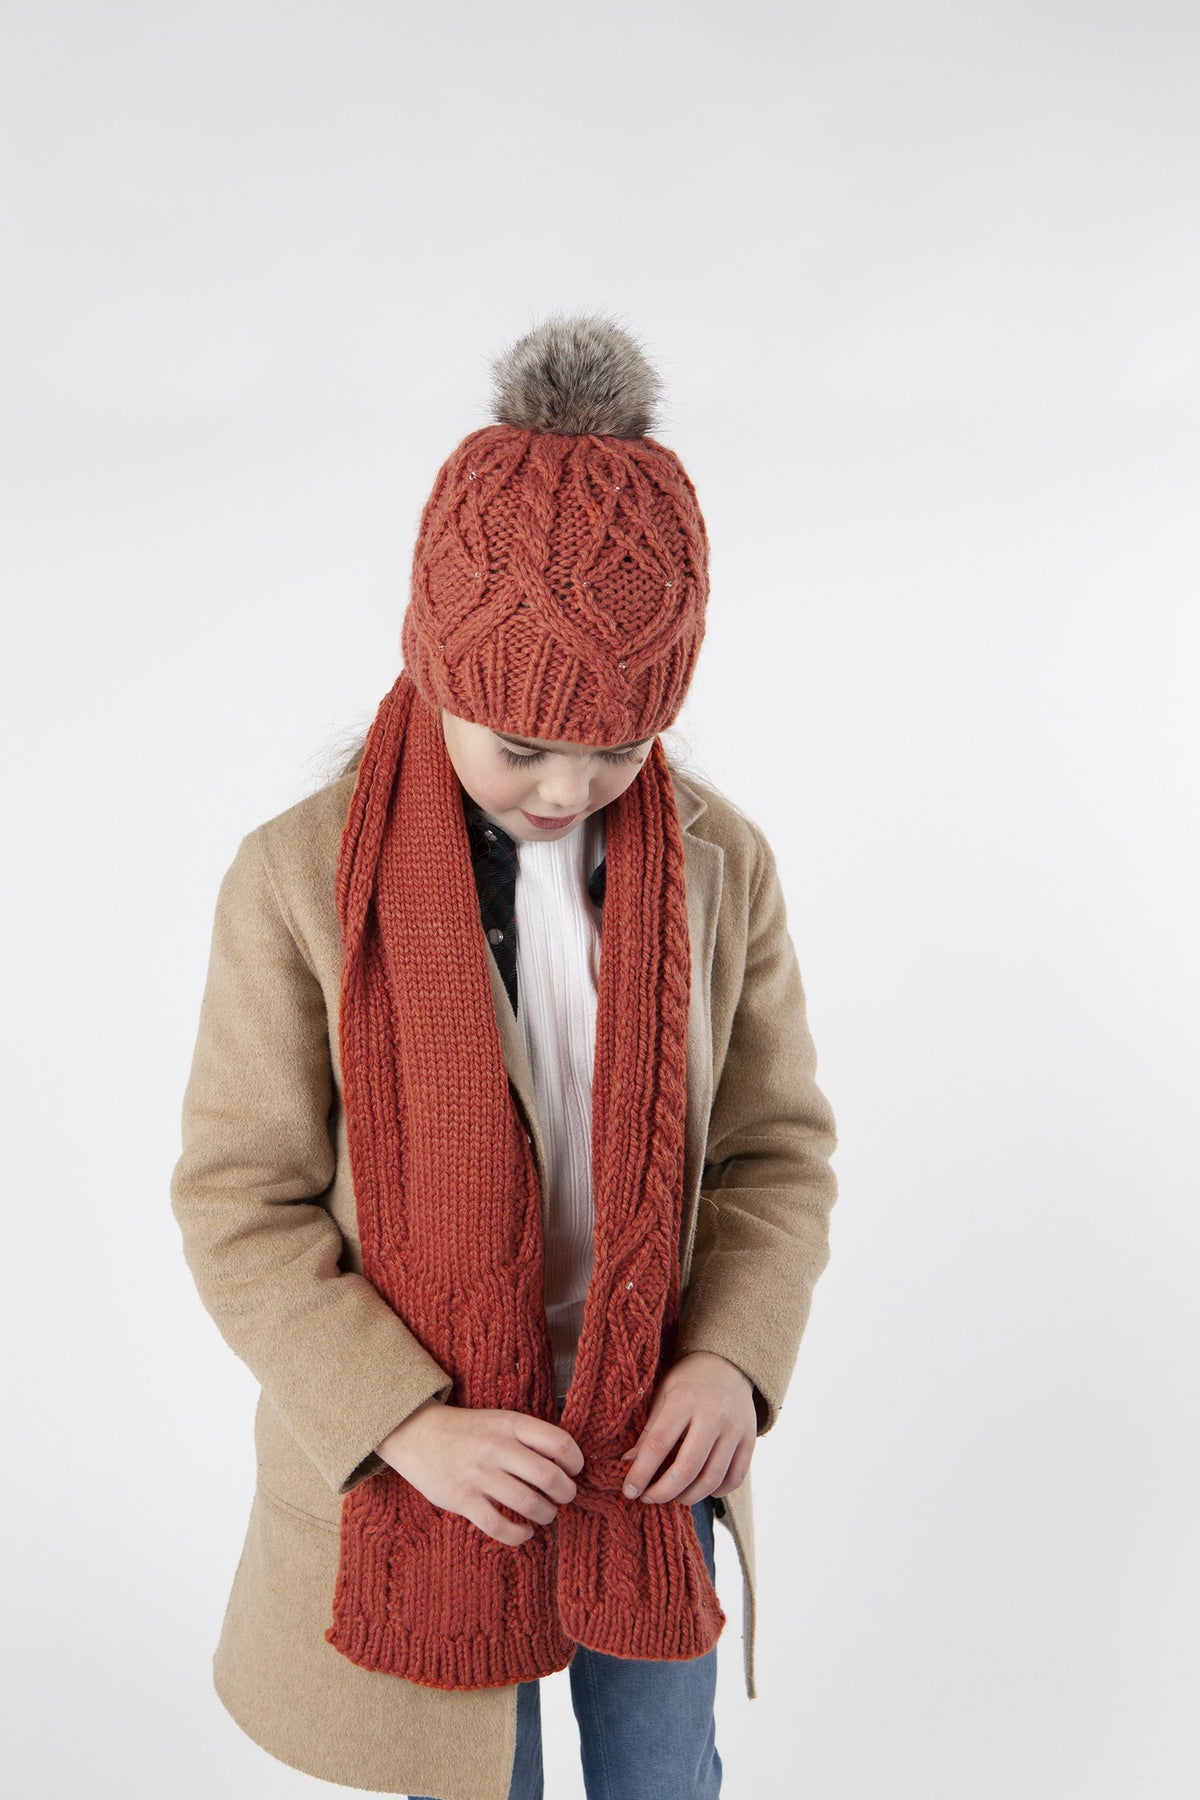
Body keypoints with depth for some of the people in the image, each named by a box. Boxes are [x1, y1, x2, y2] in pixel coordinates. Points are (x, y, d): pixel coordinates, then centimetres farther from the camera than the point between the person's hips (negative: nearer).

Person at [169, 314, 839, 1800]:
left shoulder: (723, 865, -9)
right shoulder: (300, 881, -17)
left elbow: (780, 1152, 0)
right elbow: (238, 1204, -11)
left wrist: (735, 1358, -15)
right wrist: (404, 1423, -19)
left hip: (651, 1442, 3)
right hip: (412, 1462, -2)